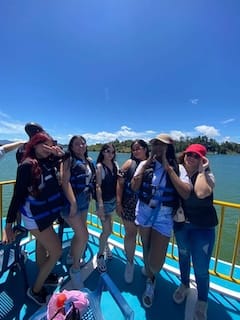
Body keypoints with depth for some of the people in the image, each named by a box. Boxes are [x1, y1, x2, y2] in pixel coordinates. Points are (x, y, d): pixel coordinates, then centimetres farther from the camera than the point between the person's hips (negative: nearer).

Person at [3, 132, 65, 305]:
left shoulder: (48, 162, -1)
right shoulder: (27, 165, -19)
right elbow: (18, 195, -17)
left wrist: (59, 153, -8)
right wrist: (9, 224, -13)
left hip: (46, 212, 7)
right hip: (35, 216, -7)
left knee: (43, 246, 24)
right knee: (56, 252, 0)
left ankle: (43, 277, 47)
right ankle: (35, 290, 22)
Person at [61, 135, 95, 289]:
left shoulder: (90, 161, 7)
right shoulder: (70, 161, -12)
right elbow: (65, 182, -20)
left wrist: (89, 195, 9)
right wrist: (73, 203, -25)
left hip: (84, 202, 7)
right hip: (71, 202, -7)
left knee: (79, 233, 20)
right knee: (84, 235, -6)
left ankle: (71, 257, 46)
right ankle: (75, 269, 18)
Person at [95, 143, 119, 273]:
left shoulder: (115, 164, 1)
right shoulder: (100, 166, -14)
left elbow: (117, 182, 8)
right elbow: (98, 186, -18)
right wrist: (100, 205, -22)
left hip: (113, 199, 5)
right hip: (104, 201, -5)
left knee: (107, 228, 20)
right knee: (108, 230, 0)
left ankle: (104, 245, 49)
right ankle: (100, 255, 25)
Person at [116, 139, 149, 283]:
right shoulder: (129, 163, -4)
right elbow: (120, 183, -4)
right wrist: (118, 203, -7)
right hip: (130, 205, -1)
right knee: (130, 234, 12)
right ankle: (130, 262, 38)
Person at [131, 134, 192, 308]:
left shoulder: (177, 167, -8)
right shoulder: (145, 164, -3)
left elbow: (186, 192, -20)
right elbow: (134, 187, -10)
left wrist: (168, 167, -21)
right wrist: (147, 163, -14)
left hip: (164, 216, -2)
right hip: (144, 212, 2)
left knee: (156, 263, 2)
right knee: (146, 249, 21)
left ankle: (150, 280, 41)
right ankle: (150, 280, 53)